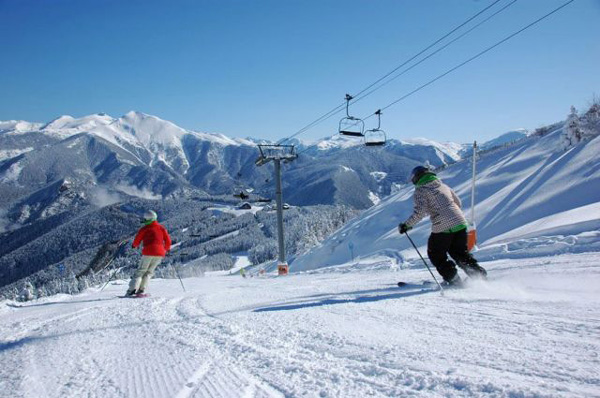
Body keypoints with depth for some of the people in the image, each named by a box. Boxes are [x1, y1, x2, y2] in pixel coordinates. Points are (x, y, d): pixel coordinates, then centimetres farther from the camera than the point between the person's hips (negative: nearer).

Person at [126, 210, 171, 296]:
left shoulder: (144, 229, 1)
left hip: (148, 252, -3)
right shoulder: (161, 228, 12)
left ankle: (133, 288, -5)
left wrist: (134, 245, 27)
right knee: (149, 272, 16)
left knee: (141, 271, 9)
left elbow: (136, 241, 4)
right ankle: (141, 289, 5)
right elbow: (168, 241, 10)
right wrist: (166, 249, 28)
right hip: (160, 253, 3)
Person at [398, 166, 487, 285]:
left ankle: (454, 280, 10)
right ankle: (480, 274, 15)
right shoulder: (443, 185, 18)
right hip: (460, 223, 6)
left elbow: (420, 212, -15)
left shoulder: (420, 190, -2)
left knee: (436, 255, 13)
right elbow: (458, 202, 22)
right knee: (460, 253, 23)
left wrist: (406, 225, -6)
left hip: (442, 227, -6)